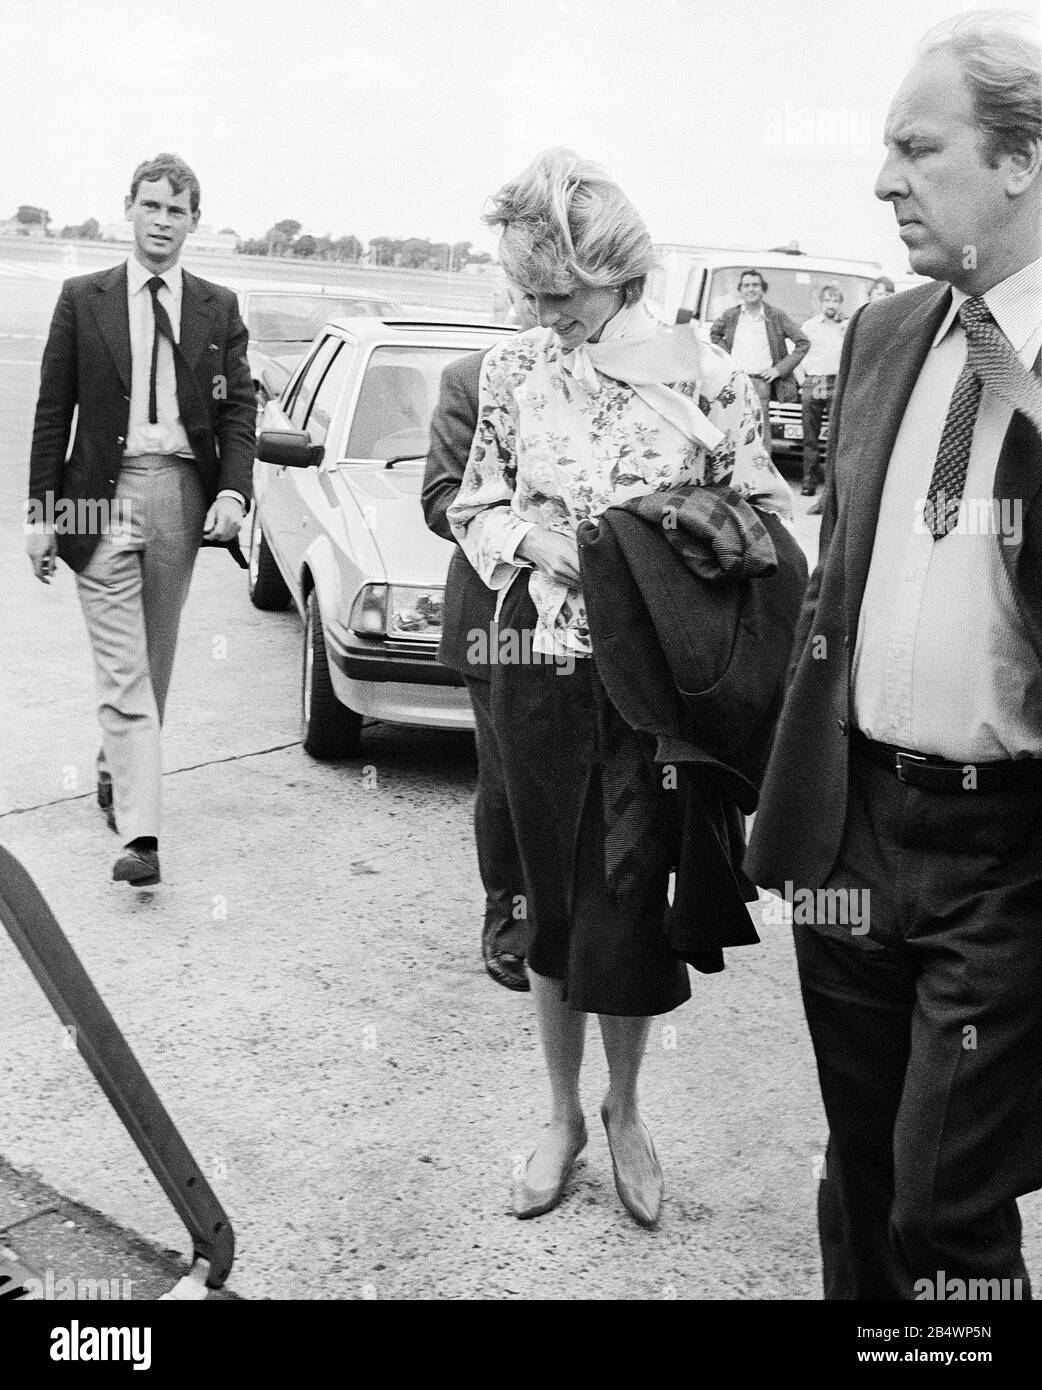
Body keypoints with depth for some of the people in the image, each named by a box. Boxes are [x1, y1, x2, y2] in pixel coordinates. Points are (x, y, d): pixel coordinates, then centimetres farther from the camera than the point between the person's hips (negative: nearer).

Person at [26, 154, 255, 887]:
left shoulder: (219, 308, 8)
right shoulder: (83, 299, 3)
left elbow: (239, 409, 5)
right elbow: (53, 411, 3)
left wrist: (234, 491, -10)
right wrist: (42, 510, -2)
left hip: (182, 493, 2)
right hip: (103, 494, -2)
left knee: (155, 659, 14)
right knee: (123, 667, -7)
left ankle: (117, 770, 37)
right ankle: (140, 833, -10)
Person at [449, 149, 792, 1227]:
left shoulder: (704, 376, -7)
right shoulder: (515, 371, 1)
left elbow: (767, 514, 2)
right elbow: (473, 508, 10)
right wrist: (527, 535, -10)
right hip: (540, 671, 2)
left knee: (626, 912, 3)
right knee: (554, 903, 12)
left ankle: (624, 1112, 31)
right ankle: (562, 1114, 33)